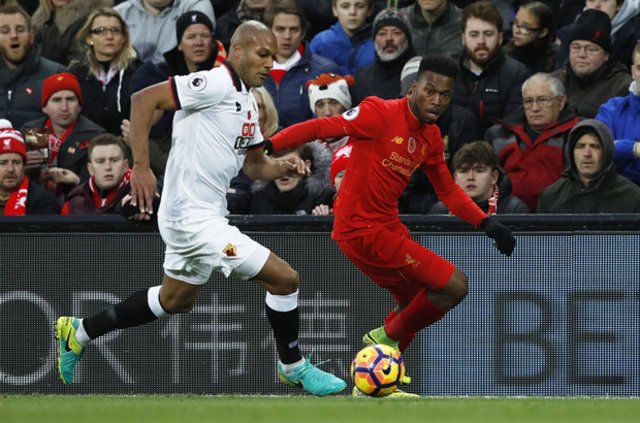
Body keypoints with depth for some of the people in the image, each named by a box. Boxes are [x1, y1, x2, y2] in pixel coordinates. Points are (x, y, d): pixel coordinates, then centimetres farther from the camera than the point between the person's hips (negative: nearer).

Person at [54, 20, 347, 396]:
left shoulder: (248, 102, 12)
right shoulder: (217, 84, -18)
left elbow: (254, 165, 21)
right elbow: (144, 99, -22)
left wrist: (283, 167, -1)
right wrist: (141, 167, -27)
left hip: (207, 216, 11)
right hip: (194, 220, -11)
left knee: (175, 301, 28)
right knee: (284, 279, -8)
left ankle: (79, 333, 37)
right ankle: (294, 368, 11)